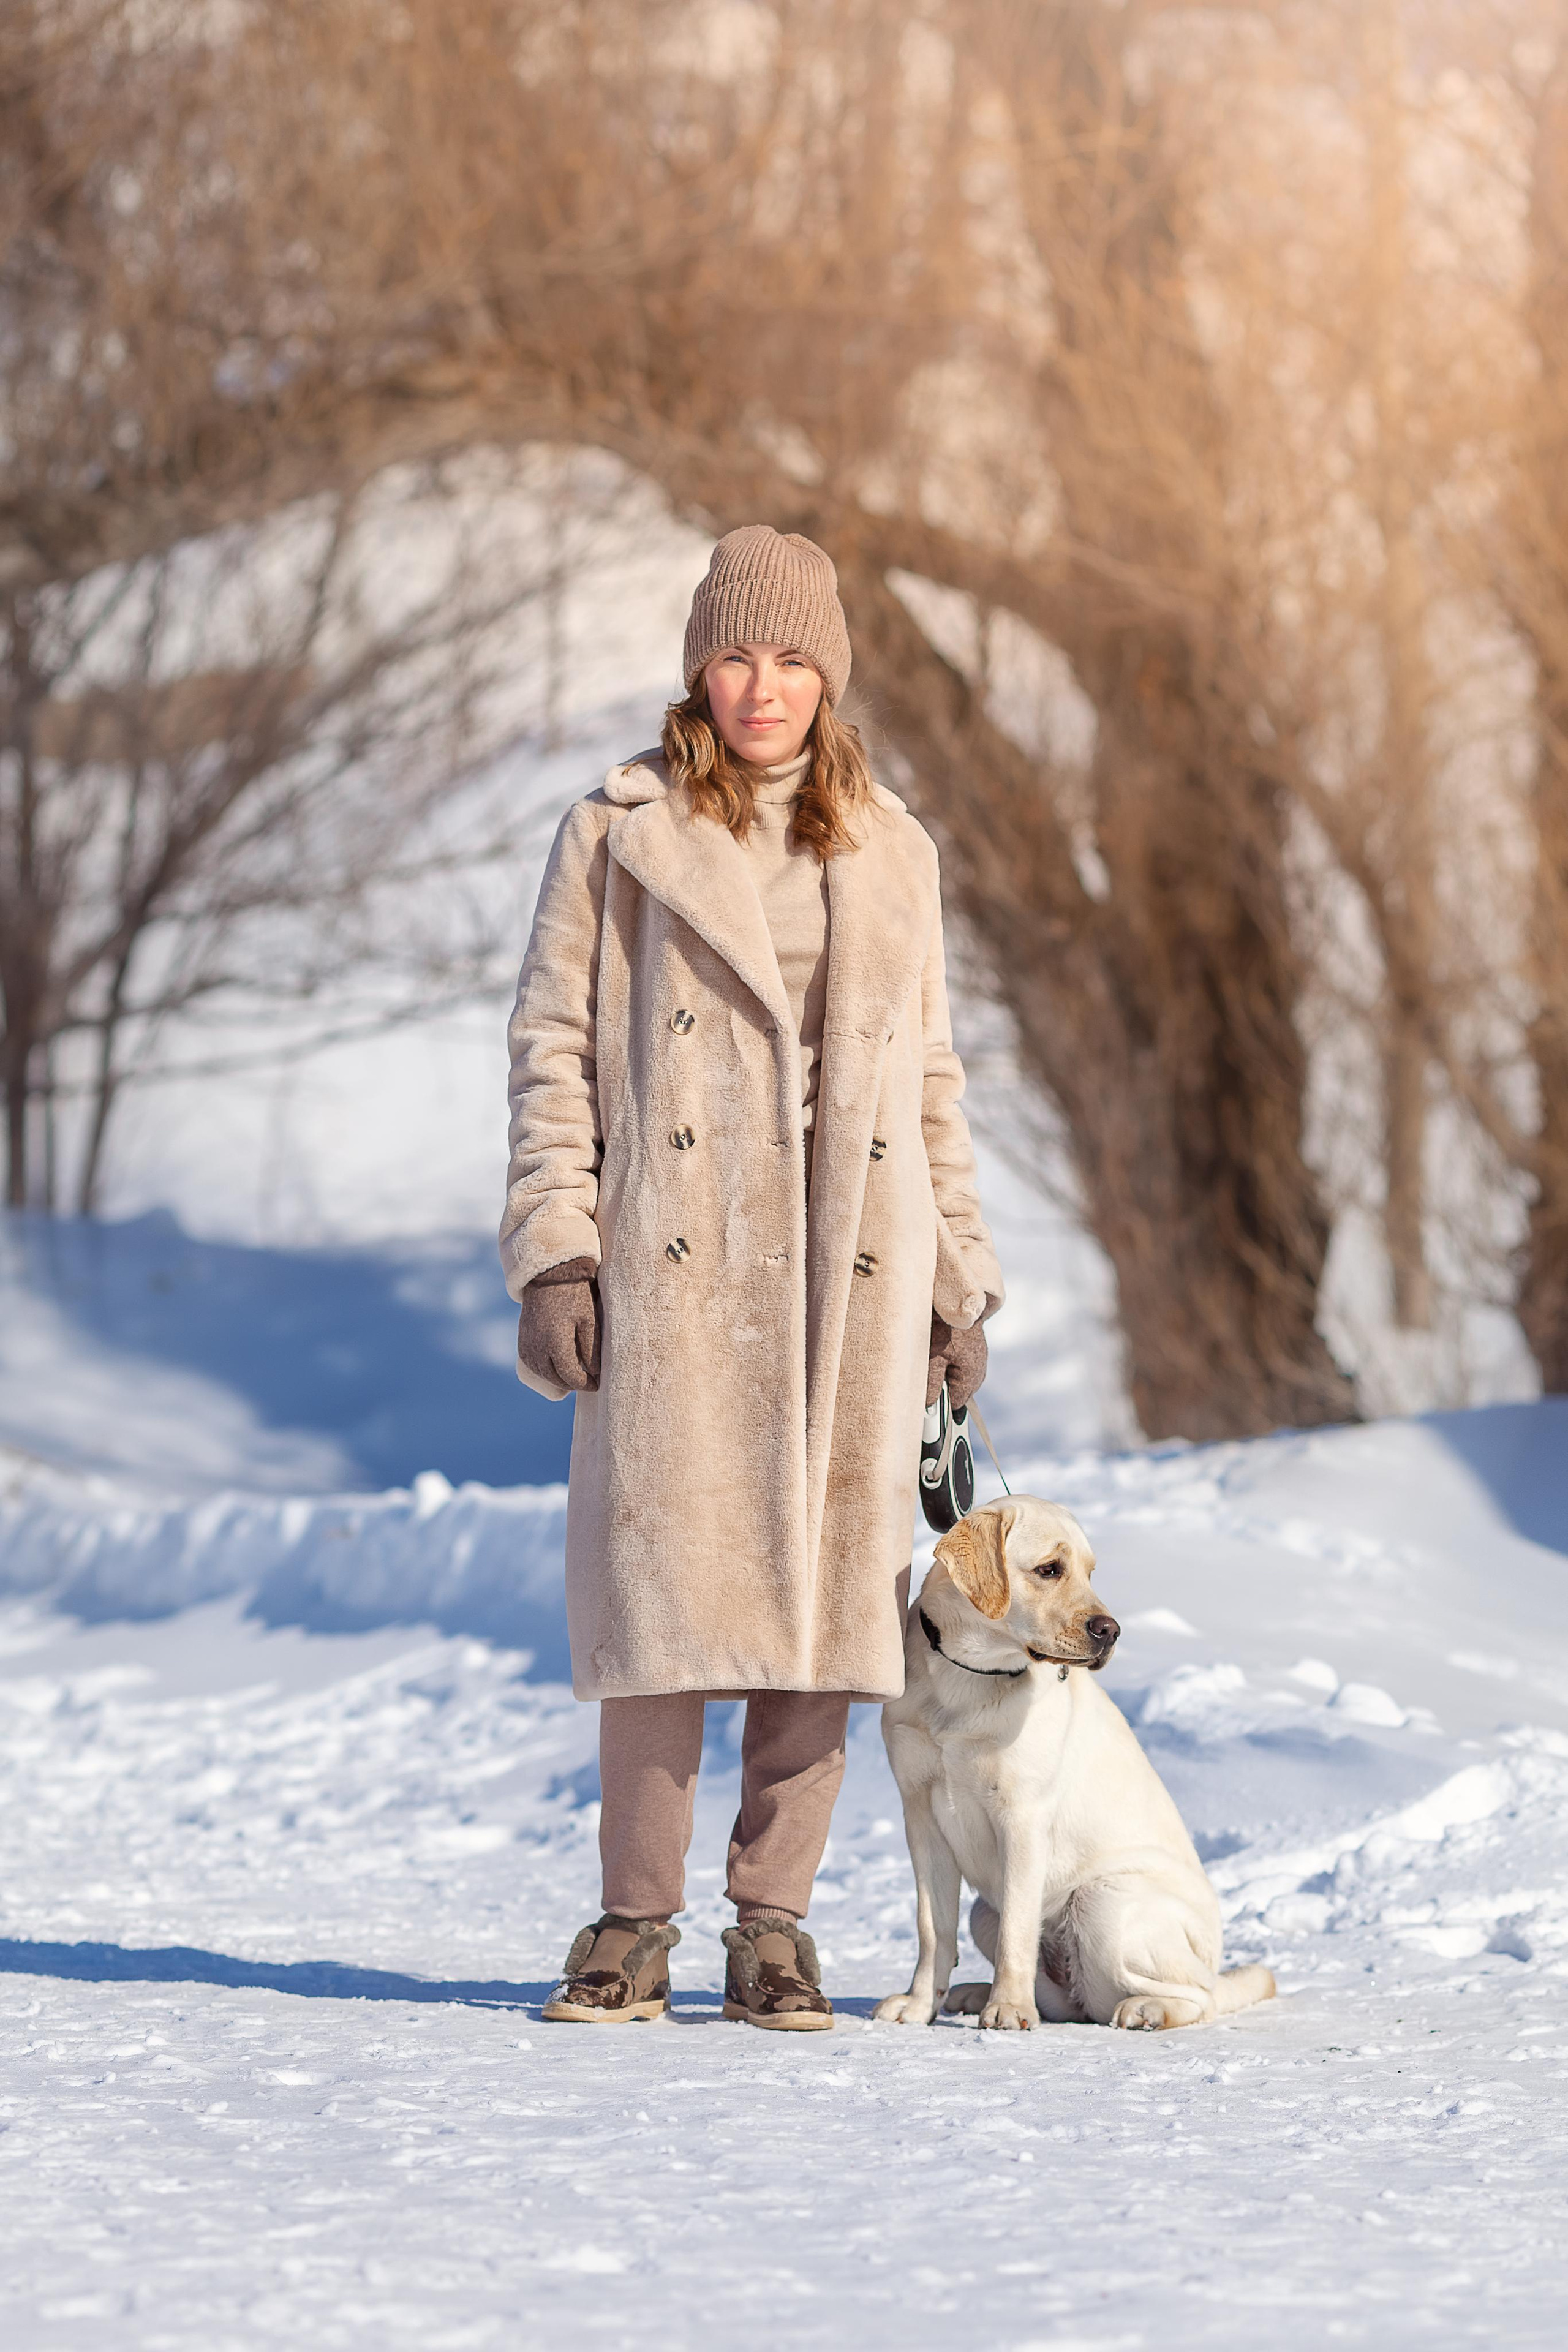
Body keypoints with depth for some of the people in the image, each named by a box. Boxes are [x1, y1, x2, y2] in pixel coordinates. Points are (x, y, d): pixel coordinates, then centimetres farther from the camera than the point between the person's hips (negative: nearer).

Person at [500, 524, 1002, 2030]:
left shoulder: (891, 855, 15)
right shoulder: (618, 835, 6)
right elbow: (554, 1049, 3)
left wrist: (958, 1281, 12)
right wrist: (554, 1254, -6)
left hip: (849, 1278, 3)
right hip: (677, 1269, -2)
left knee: (829, 1579, -1)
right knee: (664, 1579, -5)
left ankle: (774, 1926, 7)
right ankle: (635, 1929, 5)